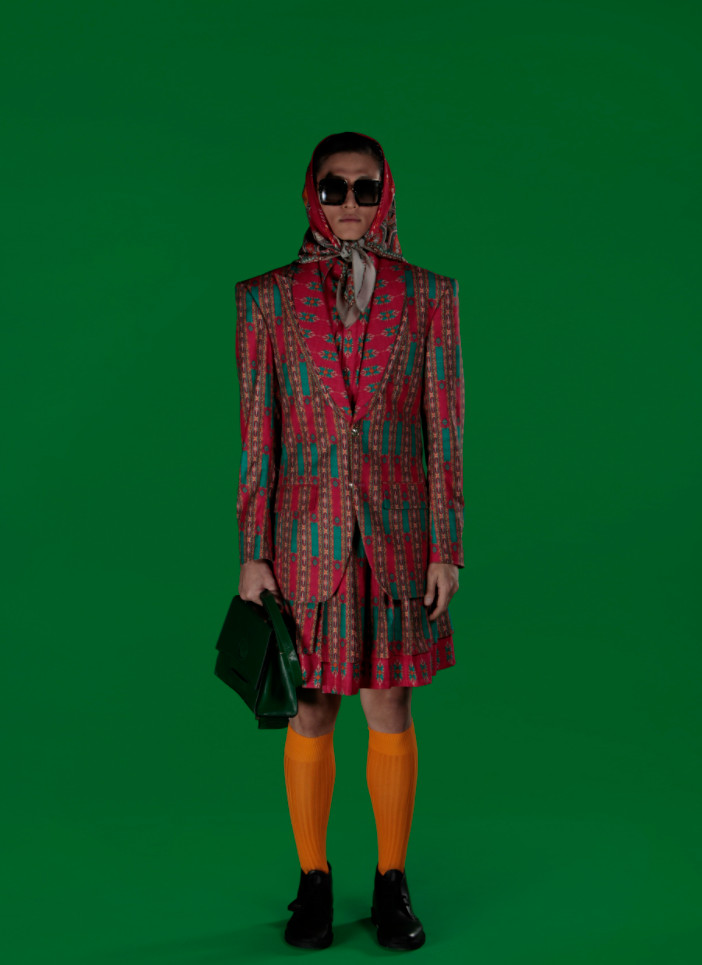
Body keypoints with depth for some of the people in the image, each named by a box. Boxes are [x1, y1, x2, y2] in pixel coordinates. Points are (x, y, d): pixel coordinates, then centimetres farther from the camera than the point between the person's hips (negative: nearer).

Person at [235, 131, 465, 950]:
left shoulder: (428, 295, 2)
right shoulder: (268, 299, 1)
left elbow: (445, 429, 2)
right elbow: (256, 432, 1)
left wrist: (446, 548, -2)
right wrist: (252, 554, -3)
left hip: (396, 536, 0)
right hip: (307, 537, 0)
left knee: (390, 710, 7)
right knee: (311, 712, 8)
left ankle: (391, 883, 22)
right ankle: (314, 881, 23)